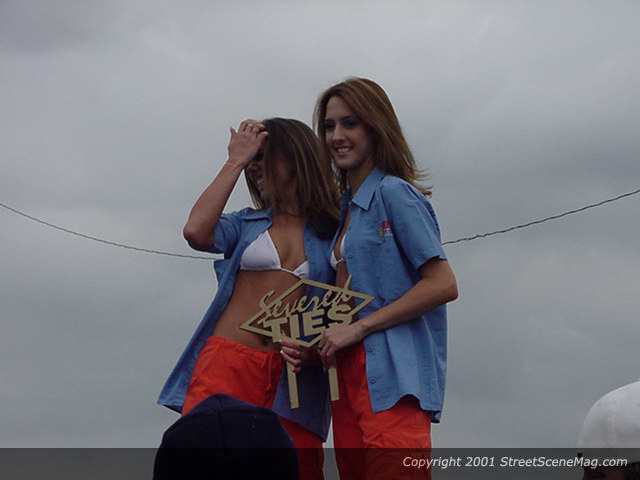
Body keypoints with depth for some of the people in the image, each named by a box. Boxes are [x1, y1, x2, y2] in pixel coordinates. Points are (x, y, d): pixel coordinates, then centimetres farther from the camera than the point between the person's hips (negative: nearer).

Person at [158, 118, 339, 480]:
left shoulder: (331, 234, 12)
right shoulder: (247, 224, 16)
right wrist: (235, 162, 3)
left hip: (291, 378, 0)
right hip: (228, 367, 0)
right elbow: (196, 232, -5)